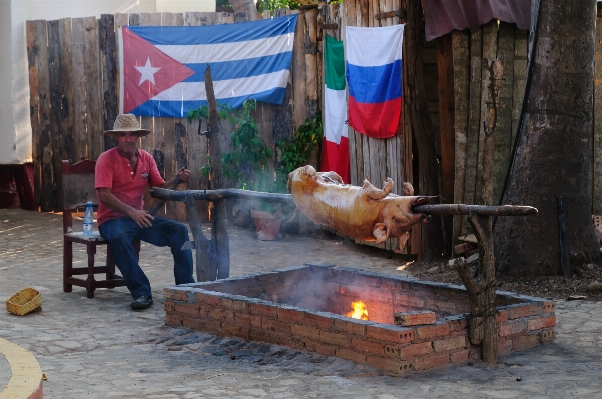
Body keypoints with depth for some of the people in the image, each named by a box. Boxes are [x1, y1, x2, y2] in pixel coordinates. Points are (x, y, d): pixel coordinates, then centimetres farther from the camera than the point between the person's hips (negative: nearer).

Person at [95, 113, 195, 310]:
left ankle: (186, 286, -12)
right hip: (112, 219, -5)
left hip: (139, 217, 5)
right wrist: (131, 212, -31)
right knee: (119, 237, -39)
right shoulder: (107, 159, -8)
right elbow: (104, 195, -19)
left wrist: (177, 179, -16)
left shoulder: (146, 158, 9)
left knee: (179, 230, -14)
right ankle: (141, 293, -36)